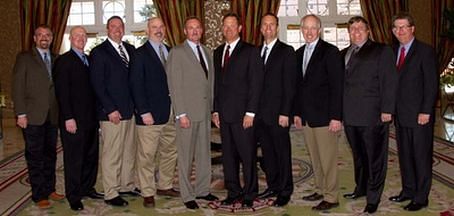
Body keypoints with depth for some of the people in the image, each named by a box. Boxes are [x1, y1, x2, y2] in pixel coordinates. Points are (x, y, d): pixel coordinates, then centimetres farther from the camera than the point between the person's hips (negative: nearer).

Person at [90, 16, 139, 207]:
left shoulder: (130, 49, 14)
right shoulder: (99, 52, -4)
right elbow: (97, 84, -8)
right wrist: (110, 109, -13)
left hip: (131, 110, 6)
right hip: (112, 112, -6)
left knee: (129, 151, 13)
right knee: (112, 154, -2)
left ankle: (127, 185, 26)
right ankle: (111, 194, 7)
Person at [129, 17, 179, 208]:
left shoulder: (170, 52, 11)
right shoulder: (140, 54, -4)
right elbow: (136, 85, -8)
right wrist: (144, 112, -14)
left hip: (170, 112, 6)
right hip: (150, 114, -6)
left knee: (170, 152, 13)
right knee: (147, 155, 0)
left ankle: (165, 186, 27)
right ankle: (148, 193, 11)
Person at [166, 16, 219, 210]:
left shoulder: (206, 52, 14)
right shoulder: (177, 52, -6)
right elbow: (174, 85, -10)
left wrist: (213, 107, 8)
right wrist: (181, 114, -14)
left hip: (205, 111, 6)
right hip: (188, 112, -6)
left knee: (204, 153, 12)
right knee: (186, 156, 2)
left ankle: (202, 190, 25)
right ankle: (187, 195, 13)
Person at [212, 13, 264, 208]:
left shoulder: (250, 51, -2)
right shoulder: (218, 52, 15)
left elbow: (256, 83, -7)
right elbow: (216, 83, 16)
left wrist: (250, 112, -12)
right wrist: (215, 110, 9)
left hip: (242, 113, -5)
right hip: (224, 113, 5)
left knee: (248, 155, 1)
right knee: (228, 155, 9)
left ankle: (249, 194, 13)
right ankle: (233, 192, 20)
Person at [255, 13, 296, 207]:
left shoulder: (286, 51, -4)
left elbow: (289, 85, -9)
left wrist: (285, 113, -15)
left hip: (277, 113, -5)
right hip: (260, 114, 5)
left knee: (282, 152, 3)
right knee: (267, 152, 12)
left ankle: (285, 191, 15)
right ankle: (273, 186, 24)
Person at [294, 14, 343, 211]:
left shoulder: (330, 52, -7)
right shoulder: (299, 53, 14)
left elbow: (337, 86, -11)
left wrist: (336, 117, -16)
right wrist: (297, 112, 13)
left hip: (324, 115, -6)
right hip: (306, 116, 6)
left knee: (328, 159, -1)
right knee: (315, 158, 13)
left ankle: (331, 197, 8)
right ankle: (320, 190, 25)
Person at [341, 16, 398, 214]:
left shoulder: (381, 51, 1)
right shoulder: (343, 54, 16)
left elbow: (389, 82, -6)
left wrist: (387, 110, -13)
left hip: (373, 115, -5)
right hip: (350, 116, 5)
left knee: (374, 157, 1)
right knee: (358, 156, 16)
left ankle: (373, 198, 10)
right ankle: (361, 188, 31)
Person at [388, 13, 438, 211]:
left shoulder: (425, 51, -7)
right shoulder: (394, 51, 12)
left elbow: (431, 83, -10)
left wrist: (425, 111, -15)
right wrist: (391, 109, 6)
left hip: (419, 115, -6)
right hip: (400, 115, 6)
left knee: (421, 156, 2)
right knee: (404, 155, 13)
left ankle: (421, 198, 11)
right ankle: (408, 190, 26)